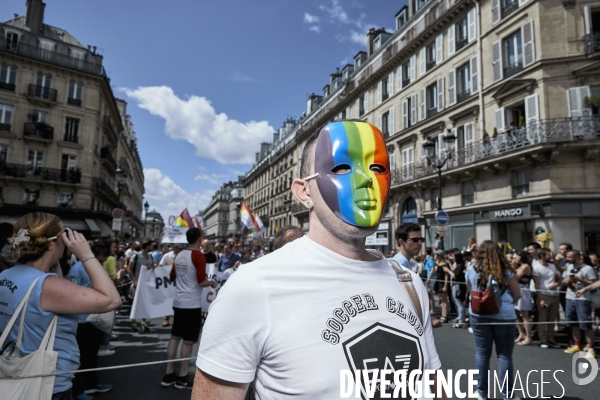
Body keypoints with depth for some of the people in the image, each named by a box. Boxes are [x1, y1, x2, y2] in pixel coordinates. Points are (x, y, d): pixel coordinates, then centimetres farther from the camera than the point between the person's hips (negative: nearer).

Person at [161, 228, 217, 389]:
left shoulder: (179, 255, 7)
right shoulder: (199, 256, -15)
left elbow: (172, 277, 19)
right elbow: (201, 281, -20)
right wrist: (212, 282, -1)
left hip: (178, 302, 7)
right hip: (192, 304, -7)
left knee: (175, 337, 13)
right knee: (188, 341, 3)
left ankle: (169, 375, 20)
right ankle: (182, 378, 12)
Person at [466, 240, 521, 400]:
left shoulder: (472, 271, -3)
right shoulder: (506, 271, -5)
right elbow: (517, 294, 4)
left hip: (479, 316, 1)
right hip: (504, 316, -1)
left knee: (482, 353, 10)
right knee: (504, 355, 8)